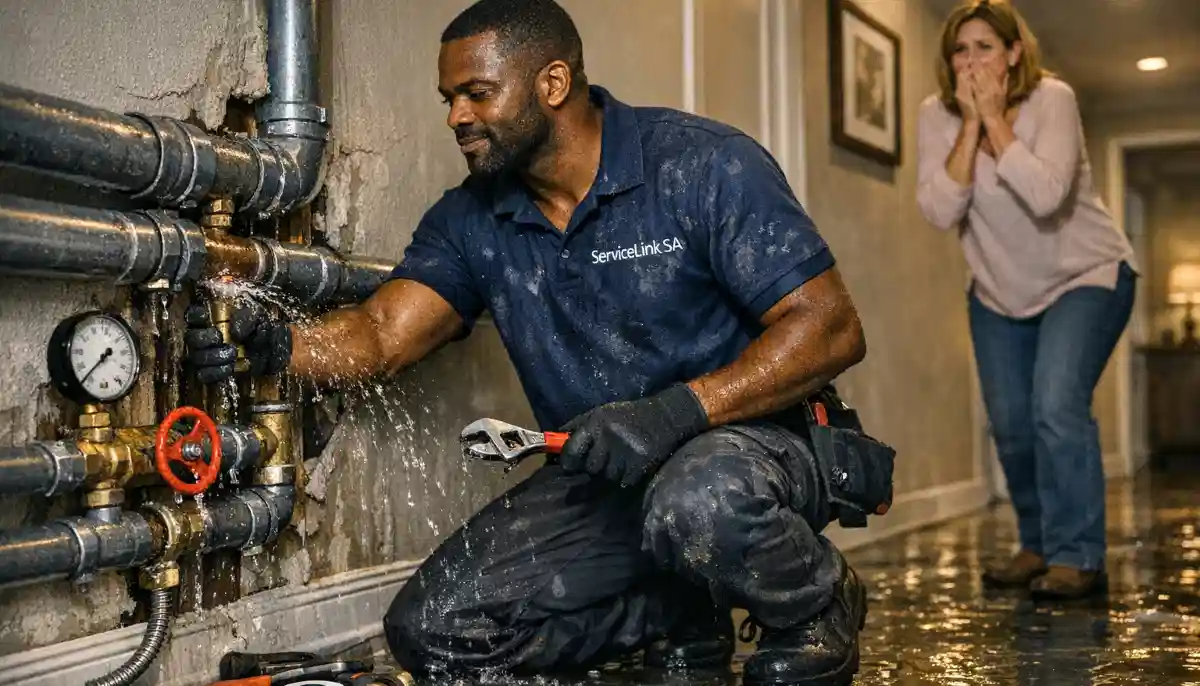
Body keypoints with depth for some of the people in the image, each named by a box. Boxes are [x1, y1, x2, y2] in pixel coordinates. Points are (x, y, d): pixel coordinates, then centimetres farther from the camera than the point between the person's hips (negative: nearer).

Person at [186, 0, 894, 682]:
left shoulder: (706, 165, -13)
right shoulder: (471, 221, 3)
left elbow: (831, 329, -18)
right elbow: (381, 334, -7)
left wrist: (677, 410, -31)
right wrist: (274, 346, -29)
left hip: (749, 435, -5)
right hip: (599, 479, 6)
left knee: (697, 501, -41)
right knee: (431, 629, -8)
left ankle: (819, 606, -5)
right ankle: (683, 616, 9)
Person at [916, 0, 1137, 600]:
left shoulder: (1052, 99, -21)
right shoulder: (937, 115, -12)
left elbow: (1045, 196, -36)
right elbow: (940, 211, -23)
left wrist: (994, 116, -31)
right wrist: (970, 124, -27)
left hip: (1084, 277, -4)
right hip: (999, 292, 4)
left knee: (1057, 408, -21)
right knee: (1010, 425, 4)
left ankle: (1078, 558, -11)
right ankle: (1039, 546, 25)